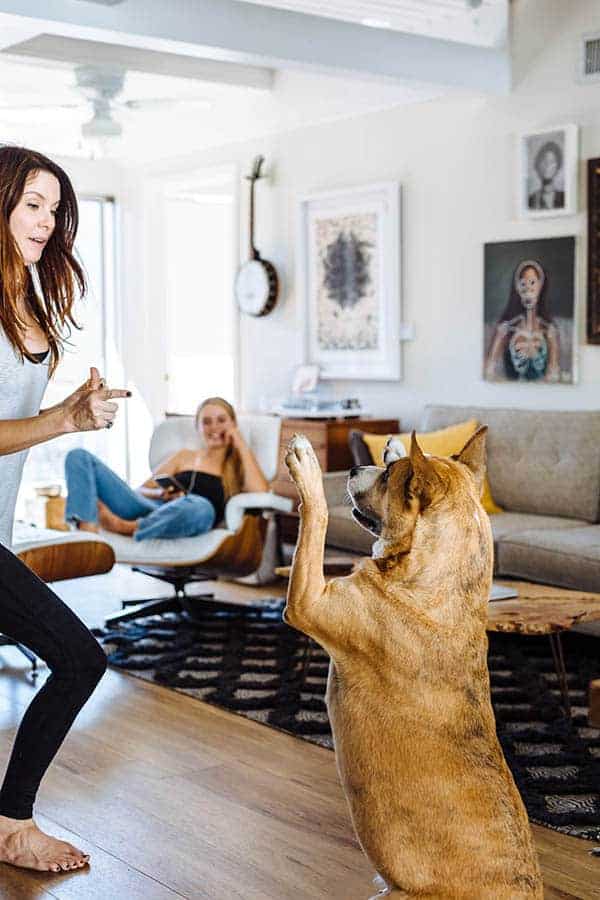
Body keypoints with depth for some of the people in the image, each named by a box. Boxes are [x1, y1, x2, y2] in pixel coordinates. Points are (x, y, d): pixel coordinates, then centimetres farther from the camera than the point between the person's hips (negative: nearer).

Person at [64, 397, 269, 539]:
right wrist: (158, 494, 0)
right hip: (148, 508, 4)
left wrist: (241, 445, 7)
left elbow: (260, 492, -3)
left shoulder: (239, 466, 21)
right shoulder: (184, 457, 31)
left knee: (200, 506, -43)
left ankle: (123, 526, -31)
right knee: (79, 457, -10)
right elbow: (141, 490, 24)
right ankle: (88, 532, -33)